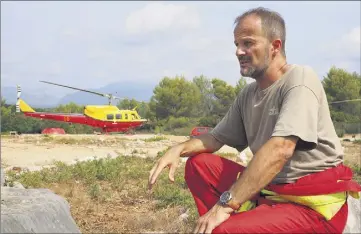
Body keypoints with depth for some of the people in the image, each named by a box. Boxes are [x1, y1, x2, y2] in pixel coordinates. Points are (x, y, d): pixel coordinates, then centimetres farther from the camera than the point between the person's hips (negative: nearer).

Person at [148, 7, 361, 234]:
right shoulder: (247, 95, 9)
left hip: (314, 204, -8)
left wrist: (226, 204, -29)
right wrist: (180, 149, -4)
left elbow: (280, 149, -27)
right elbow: (217, 138, 18)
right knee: (198, 164, 2)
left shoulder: (300, 79, -14)